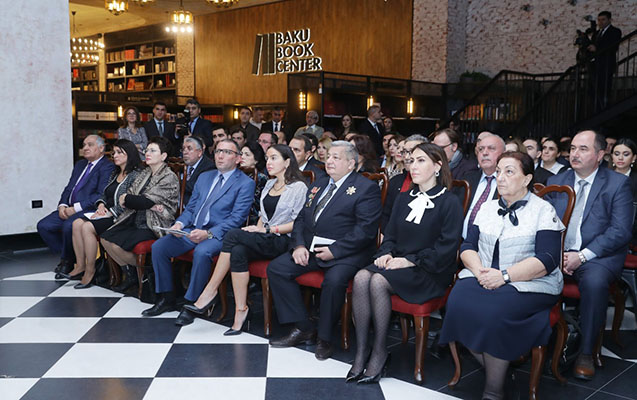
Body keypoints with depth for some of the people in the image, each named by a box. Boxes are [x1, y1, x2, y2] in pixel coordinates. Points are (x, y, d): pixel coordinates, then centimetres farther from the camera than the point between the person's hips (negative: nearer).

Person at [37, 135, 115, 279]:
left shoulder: (107, 167, -7)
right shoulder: (80, 164, 21)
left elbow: (101, 195, -17)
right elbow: (68, 188, 20)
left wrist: (75, 208, -19)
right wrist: (62, 205, -1)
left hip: (89, 211, -9)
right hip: (70, 209, 9)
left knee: (68, 226, -33)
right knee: (43, 225, -5)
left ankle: (67, 261, -7)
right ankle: (66, 256, 7)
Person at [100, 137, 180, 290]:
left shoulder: (170, 178, -10)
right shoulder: (145, 173, 14)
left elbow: (146, 201, -17)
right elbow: (128, 194, 3)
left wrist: (126, 199, -1)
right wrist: (151, 206, -14)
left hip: (152, 226, -8)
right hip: (135, 220, 8)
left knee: (116, 244, -22)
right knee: (105, 238, -9)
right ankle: (128, 272, 7)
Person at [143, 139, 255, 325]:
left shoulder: (245, 183, -2)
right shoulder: (204, 177, 20)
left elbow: (237, 218, -12)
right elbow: (191, 208, 20)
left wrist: (208, 233, -23)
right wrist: (179, 223, -3)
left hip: (218, 234, -6)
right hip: (192, 230, 7)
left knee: (202, 252, -36)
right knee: (158, 246, -11)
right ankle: (166, 298, 2)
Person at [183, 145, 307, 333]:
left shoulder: (299, 187, -3)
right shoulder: (269, 185, 21)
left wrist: (267, 229, -14)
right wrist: (257, 229, 3)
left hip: (283, 241, -6)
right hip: (263, 240, 6)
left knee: (233, 235, -26)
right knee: (238, 251, -29)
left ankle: (209, 293, -19)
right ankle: (241, 310, -27)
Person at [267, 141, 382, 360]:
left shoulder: (366, 188, -5)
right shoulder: (317, 186, 19)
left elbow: (365, 229, -14)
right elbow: (301, 218, 18)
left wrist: (334, 250, -19)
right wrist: (299, 245, -2)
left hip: (345, 252, -7)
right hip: (310, 248, 7)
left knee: (334, 280, -35)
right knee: (276, 268, -8)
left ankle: (325, 338, -11)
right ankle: (303, 328, 0)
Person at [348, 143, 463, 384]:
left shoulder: (449, 202, -2)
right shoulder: (403, 199, 18)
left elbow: (446, 248, -10)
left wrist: (411, 261, -16)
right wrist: (386, 253, -3)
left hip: (429, 273, -5)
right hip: (396, 263, 6)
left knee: (378, 281, -31)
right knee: (361, 278, -25)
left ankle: (380, 352, -16)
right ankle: (360, 353, -21)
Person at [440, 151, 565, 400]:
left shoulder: (543, 210, 1)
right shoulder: (487, 208, 17)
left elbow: (548, 260, -11)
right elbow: (468, 246, 11)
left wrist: (504, 275, -20)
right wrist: (479, 271, -11)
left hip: (528, 284, -4)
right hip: (484, 278, 5)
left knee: (493, 311, -33)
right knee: (459, 302, -26)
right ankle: (493, 368, -8)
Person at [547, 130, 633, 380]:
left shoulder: (618, 183, 3)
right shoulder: (556, 182, 16)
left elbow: (620, 231, -6)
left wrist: (582, 256, -16)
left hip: (597, 256, -3)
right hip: (557, 253, 3)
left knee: (594, 281, -36)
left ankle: (585, 354, -20)